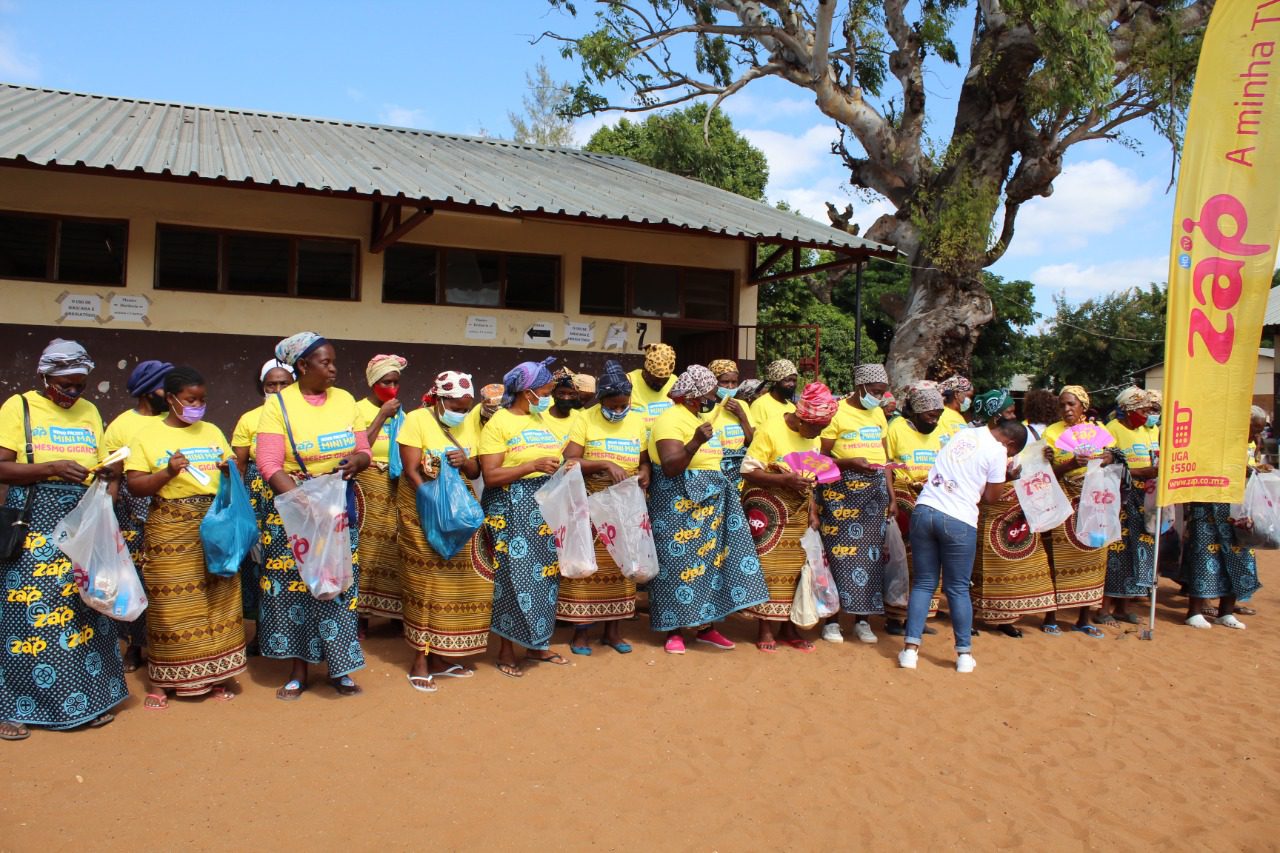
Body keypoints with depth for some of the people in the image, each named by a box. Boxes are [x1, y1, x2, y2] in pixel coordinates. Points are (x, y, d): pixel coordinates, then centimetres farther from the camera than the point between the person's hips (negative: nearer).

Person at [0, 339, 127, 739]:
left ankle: (86, 699, 15)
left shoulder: (89, 411, 14)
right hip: (34, 524, -4)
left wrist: (106, 474, -6)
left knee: (84, 609, 5)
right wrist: (52, 468, -19)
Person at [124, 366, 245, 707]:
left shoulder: (212, 431, 14)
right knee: (171, 605, -1)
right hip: (171, 529, -4)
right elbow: (135, 486, -3)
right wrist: (167, 473, -18)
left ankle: (216, 675, 17)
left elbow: (233, 472, 19)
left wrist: (230, 471, -3)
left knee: (218, 600, 5)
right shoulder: (147, 436, 2)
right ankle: (160, 683, 12)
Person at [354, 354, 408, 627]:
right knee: (365, 551, -5)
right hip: (367, 490, -4)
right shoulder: (358, 410, 0)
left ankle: (395, 611, 14)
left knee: (392, 552, 3)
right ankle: (361, 615, 4)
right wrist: (382, 415, -12)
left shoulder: (401, 413, 14)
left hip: (395, 492, 4)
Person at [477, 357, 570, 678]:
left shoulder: (545, 419, 13)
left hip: (546, 507, 7)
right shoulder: (499, 423, -8)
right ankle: (507, 650, 11)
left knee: (545, 573, 9)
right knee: (515, 576, -3)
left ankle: (537, 644, 22)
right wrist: (534, 465, -20)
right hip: (512, 509, -7)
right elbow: (490, 476, -15)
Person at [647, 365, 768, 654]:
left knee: (710, 561, 8)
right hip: (679, 507, -8)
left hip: (709, 504, 8)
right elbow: (670, 467, -21)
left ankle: (706, 626, 17)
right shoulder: (670, 420, -12)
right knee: (679, 563, -2)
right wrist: (696, 442, -33)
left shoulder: (702, 418, 16)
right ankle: (674, 630, 8)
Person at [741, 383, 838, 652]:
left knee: (795, 567, 5)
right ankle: (765, 628, 9)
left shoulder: (814, 438, 8)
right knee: (768, 567, -4)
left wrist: (812, 511, 6)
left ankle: (788, 627, 17)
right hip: (768, 510, -6)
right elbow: (748, 471, -15)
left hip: (798, 513, 6)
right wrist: (785, 479, -24)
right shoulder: (770, 430, -13)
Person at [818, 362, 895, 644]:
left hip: (875, 489, 6)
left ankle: (862, 619, 14)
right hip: (841, 490, -6)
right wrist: (850, 463, -23)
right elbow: (823, 456, -7)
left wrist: (892, 496, 13)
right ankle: (832, 620, 5)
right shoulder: (836, 412, -4)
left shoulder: (878, 414, 16)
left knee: (870, 553, 4)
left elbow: (884, 458, 18)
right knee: (839, 553, -5)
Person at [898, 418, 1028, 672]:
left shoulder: (962, 434, 18)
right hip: (958, 520, -5)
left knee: (923, 583, 10)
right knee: (958, 589, 7)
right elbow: (990, 497, 4)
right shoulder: (997, 451, 0)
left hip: (924, 510, 5)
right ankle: (964, 654, 15)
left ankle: (910, 649, 7)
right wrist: (1004, 474, 20)